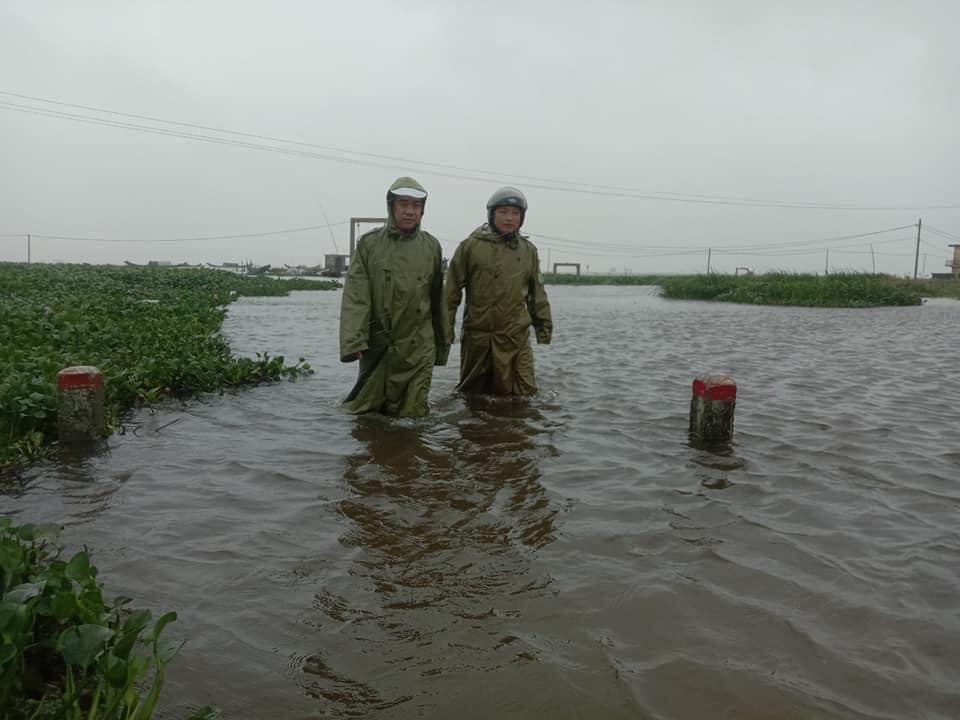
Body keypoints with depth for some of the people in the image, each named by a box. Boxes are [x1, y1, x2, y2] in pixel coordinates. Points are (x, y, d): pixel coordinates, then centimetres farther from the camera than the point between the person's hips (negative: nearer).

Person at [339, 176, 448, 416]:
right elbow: (354, 296, -9)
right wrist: (352, 341, -20)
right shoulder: (369, 244, -1)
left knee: (410, 414, 3)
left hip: (418, 350, 1)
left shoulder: (431, 247, 5)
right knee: (365, 411, 11)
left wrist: (442, 343, 15)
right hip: (375, 345, 0)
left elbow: (437, 300, 11)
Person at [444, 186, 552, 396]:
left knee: (523, 395, -4)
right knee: (472, 393, 13)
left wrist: (544, 327, 15)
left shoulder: (528, 250, 9)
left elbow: (537, 294, 17)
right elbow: (451, 291, -1)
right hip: (476, 338, -1)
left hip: (516, 339, 2)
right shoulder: (470, 246, -1)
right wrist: (446, 329, -4)